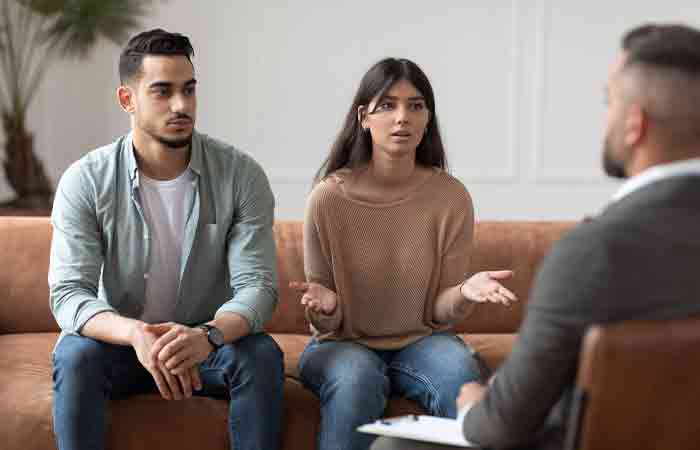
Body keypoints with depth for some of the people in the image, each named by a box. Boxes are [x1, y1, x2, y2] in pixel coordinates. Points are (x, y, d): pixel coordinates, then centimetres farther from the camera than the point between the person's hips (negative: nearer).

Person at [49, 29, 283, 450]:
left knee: (262, 354, -29)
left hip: (210, 341, 0)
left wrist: (208, 334, -41)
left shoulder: (241, 174, -12)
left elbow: (258, 285, -18)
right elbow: (69, 294, -19)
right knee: (75, 356, -31)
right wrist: (137, 334, -41)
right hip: (119, 339, 0)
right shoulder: (85, 180, -12)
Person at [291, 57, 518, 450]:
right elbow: (328, 324, -5)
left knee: (460, 369, -30)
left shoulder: (451, 197, -8)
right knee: (358, 375, -34)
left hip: (420, 341, 1)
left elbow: (438, 312, -3)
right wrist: (324, 305, -29)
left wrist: (464, 292, -25)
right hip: (343, 344, -1)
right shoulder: (329, 197, -11)